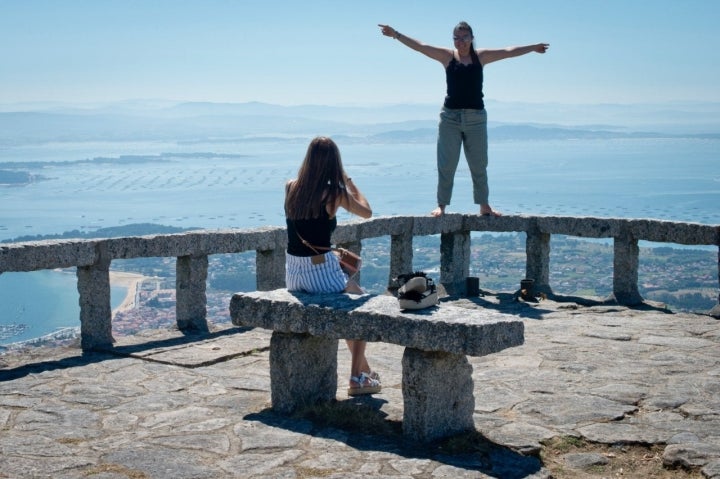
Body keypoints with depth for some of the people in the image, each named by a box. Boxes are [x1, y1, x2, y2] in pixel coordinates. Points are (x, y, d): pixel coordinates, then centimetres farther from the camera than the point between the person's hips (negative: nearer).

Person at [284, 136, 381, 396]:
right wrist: (351, 184, 19)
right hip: (321, 273, -6)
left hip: (292, 274, 6)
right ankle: (357, 378, 17)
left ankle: (364, 367, 40)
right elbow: (367, 212, 6)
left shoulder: (291, 187, 1)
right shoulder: (334, 194, -11)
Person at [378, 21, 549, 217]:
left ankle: (484, 205, 17)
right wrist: (396, 34, -11)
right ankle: (441, 205, 6)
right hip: (450, 116, -1)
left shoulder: (481, 56, 6)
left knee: (479, 165, 8)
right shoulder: (447, 56, 1)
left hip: (476, 117, 2)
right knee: (446, 165, 0)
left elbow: (508, 51, 10)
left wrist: (533, 47, 13)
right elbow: (420, 46, -5)